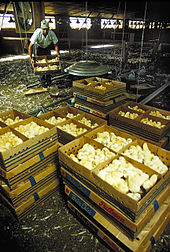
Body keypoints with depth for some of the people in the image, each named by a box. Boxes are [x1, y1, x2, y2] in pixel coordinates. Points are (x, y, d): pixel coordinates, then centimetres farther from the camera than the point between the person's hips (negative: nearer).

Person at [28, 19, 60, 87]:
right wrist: (31, 58, -36)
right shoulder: (37, 33, -36)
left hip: (47, 47, 2)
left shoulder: (51, 33, -31)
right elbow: (30, 46, -32)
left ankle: (48, 79, 14)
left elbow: (56, 44, -15)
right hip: (38, 47, -2)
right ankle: (42, 81, 5)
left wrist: (58, 55, -22)